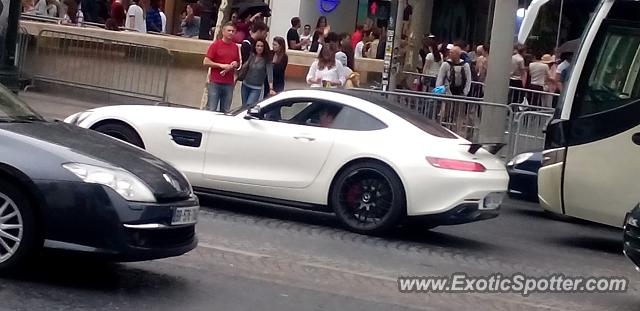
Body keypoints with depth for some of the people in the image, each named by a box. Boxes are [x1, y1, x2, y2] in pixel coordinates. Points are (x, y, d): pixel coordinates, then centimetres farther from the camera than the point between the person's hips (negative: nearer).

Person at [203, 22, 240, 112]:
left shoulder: (235, 47, 13)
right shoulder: (216, 44, 0)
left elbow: (238, 64, 25)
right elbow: (206, 62, -4)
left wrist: (235, 64, 1)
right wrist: (221, 65, -13)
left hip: (229, 84, 4)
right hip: (215, 83, -4)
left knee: (225, 111, 4)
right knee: (211, 109, -5)